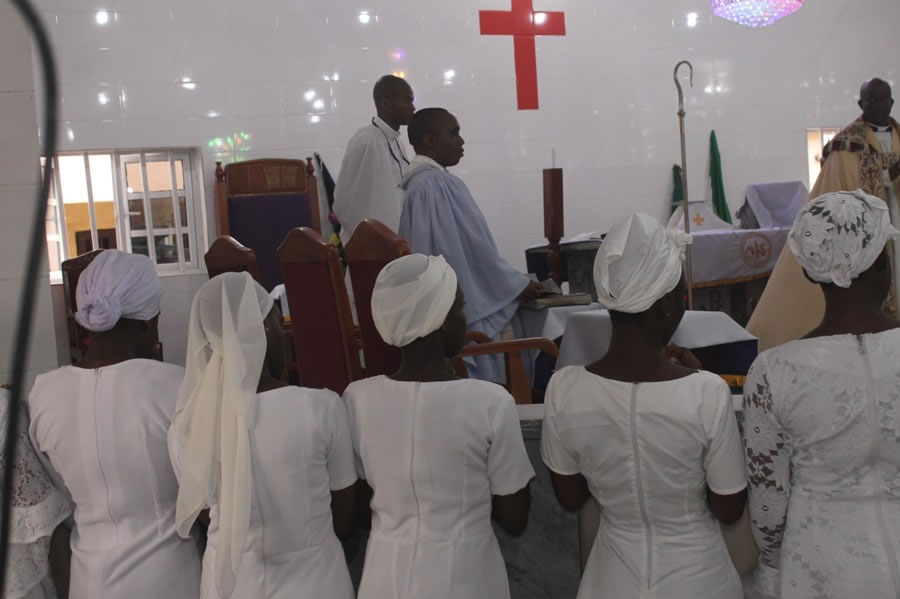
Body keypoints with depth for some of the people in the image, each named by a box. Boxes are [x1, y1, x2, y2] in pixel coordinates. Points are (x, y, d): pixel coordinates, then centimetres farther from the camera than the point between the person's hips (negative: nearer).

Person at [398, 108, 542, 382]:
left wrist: (511, 282, 19)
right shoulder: (436, 183, -18)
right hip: (464, 310, -10)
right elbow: (472, 246, -19)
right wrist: (517, 285, -8)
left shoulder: (421, 181, 13)